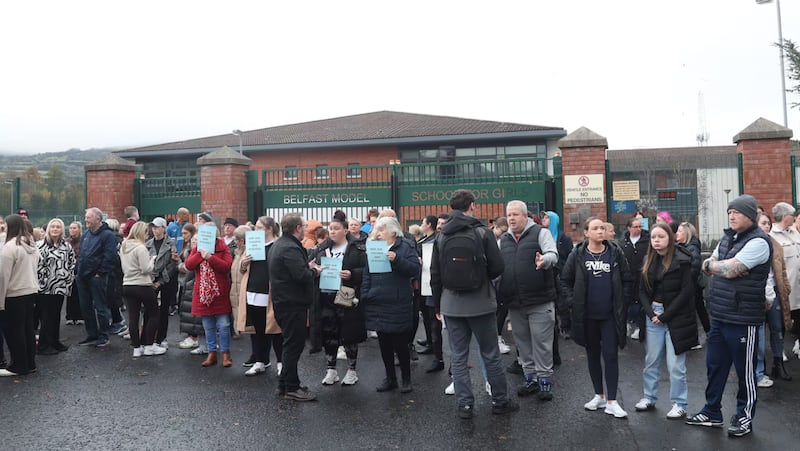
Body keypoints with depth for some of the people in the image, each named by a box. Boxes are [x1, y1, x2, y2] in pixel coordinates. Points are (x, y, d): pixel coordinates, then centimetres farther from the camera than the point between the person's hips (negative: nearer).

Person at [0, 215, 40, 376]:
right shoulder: (32, 246, 9)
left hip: (14, 295, -8)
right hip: (31, 292, 8)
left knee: (13, 331, 3)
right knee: (27, 328, 13)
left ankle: (18, 366, 9)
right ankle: (30, 364, 20)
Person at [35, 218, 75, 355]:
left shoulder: (66, 246, 10)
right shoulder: (42, 245, -8)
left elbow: (72, 263, 15)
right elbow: (38, 265, -13)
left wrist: (69, 279, 7)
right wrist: (44, 281, -13)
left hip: (61, 287, 5)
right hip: (46, 288, -5)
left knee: (56, 315, 13)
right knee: (47, 316, -1)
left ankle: (55, 342, 24)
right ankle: (43, 346, 8)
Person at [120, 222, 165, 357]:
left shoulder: (123, 247, 10)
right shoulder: (141, 248, -15)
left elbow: (124, 268, 18)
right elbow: (146, 269, -17)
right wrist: (152, 259, -1)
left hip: (127, 285, 7)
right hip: (142, 286, -7)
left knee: (133, 317, 7)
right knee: (154, 315, 7)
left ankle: (136, 348, 11)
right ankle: (149, 346, 7)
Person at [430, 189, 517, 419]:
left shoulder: (441, 237, 1)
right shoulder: (482, 232, -9)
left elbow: (435, 274, 5)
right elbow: (497, 267, -9)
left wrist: (437, 304, 15)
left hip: (451, 305, 3)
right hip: (480, 303, -2)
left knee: (458, 357, 9)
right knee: (490, 355, 10)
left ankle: (464, 404, 13)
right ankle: (500, 401, 20)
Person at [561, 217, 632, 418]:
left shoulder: (615, 253, 0)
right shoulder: (577, 255, -1)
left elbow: (627, 280, 5)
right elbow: (565, 280, 6)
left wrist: (622, 303, -2)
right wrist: (573, 302, -3)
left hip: (610, 315, -1)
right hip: (587, 315, 1)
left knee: (610, 355, -2)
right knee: (593, 355, 12)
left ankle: (612, 401, 6)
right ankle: (599, 395, 26)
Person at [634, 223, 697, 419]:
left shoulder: (682, 260, -10)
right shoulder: (649, 261, 7)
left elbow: (686, 292, -13)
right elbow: (643, 290, 8)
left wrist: (665, 316, -13)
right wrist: (651, 313, -7)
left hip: (676, 317, -5)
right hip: (653, 315, 5)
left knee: (675, 364, 0)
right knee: (651, 360, 14)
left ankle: (680, 404, 14)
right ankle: (649, 397, 28)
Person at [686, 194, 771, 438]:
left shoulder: (758, 242, -15)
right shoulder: (727, 237, 12)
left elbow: (729, 270, -22)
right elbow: (707, 267, 12)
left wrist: (712, 264, -2)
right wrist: (723, 266, -8)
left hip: (742, 320, -8)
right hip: (719, 316, 8)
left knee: (745, 371, 7)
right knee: (714, 365, 16)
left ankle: (745, 417, 23)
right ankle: (712, 412, 29)